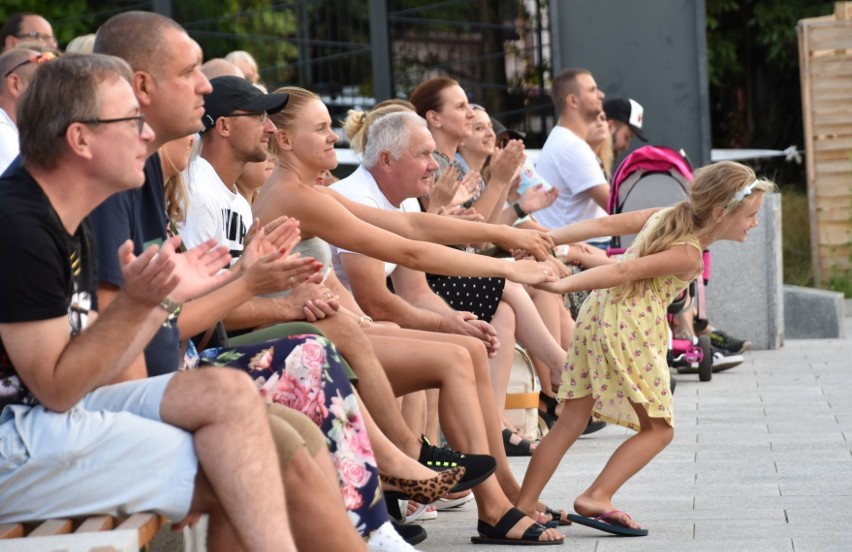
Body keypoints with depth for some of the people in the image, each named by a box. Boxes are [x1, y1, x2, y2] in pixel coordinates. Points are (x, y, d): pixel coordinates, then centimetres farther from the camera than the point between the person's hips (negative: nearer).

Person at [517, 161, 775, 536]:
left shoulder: (664, 216, 11)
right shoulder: (688, 255, -14)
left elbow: (603, 224, 10)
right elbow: (623, 272, -20)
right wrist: (561, 286, -25)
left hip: (596, 314, 9)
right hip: (630, 331, -9)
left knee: (570, 423, 12)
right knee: (659, 430, 3)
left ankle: (522, 505, 10)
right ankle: (596, 498, -8)